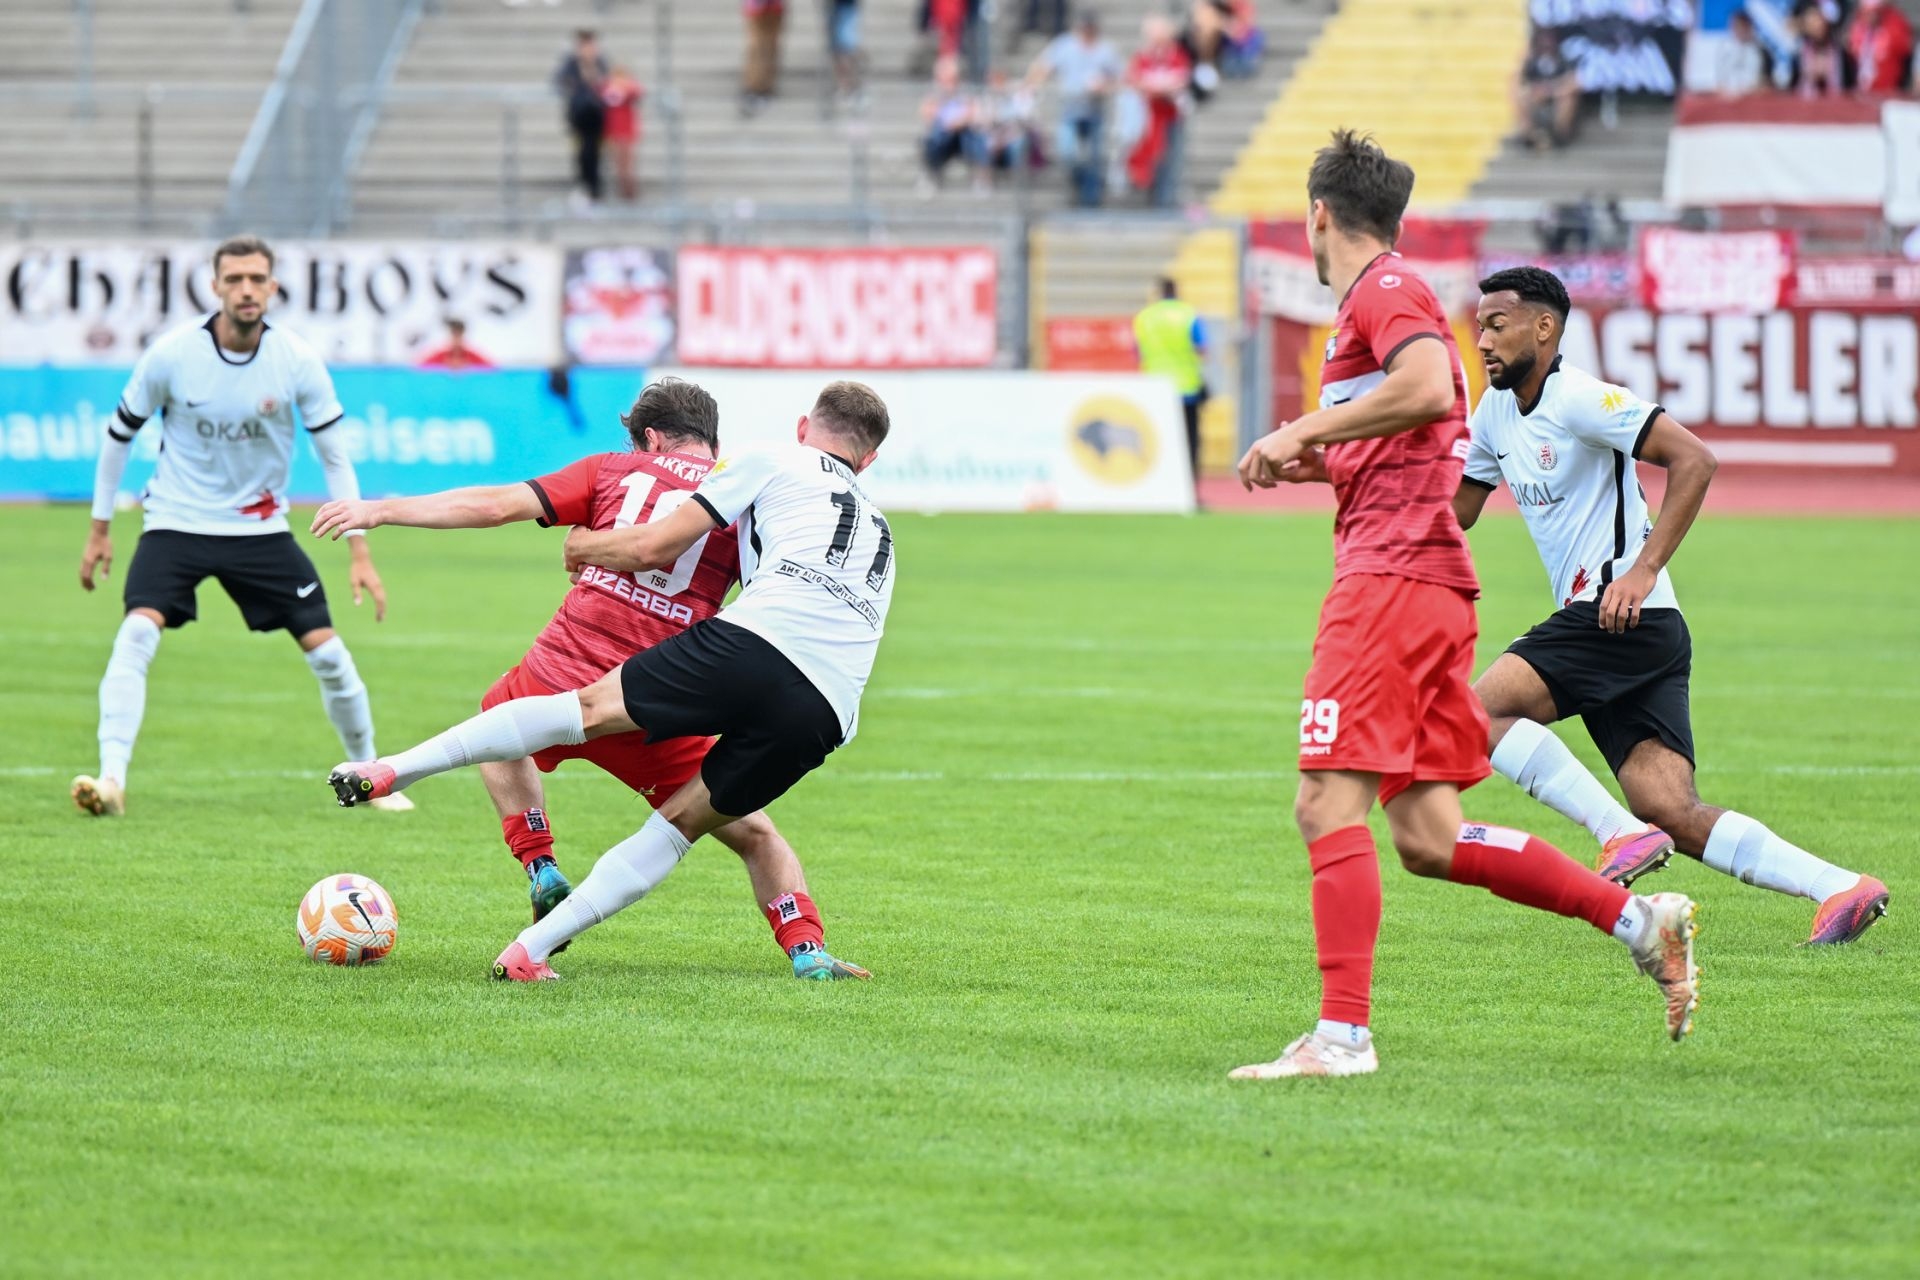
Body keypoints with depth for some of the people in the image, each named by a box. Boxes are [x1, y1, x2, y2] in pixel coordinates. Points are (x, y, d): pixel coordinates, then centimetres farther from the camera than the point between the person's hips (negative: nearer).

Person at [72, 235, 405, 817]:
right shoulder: (171, 354, -15)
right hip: (175, 523, -1)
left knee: (327, 652, -3)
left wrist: (360, 552, -5)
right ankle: (111, 779, -27)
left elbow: (335, 456, -3)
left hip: (260, 526, 2)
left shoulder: (298, 361, -12)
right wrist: (99, 527, 4)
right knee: (137, 634, -25)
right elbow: (119, 432, 1)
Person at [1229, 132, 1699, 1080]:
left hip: (1392, 577, -10)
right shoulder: (1385, 299, 26)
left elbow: (1428, 388, -24)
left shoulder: (1382, 291, -4)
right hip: (1430, 584, 10)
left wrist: (1304, 432, -17)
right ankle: (1638, 919, 6)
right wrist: (1325, 464, 22)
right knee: (1426, 839, 7)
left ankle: (1342, 1035, -17)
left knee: (1329, 805, -13)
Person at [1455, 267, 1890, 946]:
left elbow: (1693, 459, -18)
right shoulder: (1497, 412, 17)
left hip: (1625, 614, -8)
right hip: (1600, 629, 8)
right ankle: (1841, 887, -9)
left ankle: (1624, 836, -17)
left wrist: (1643, 570, -23)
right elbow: (1452, 511, 28)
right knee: (1676, 816, -4)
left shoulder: (1576, 398, -10)